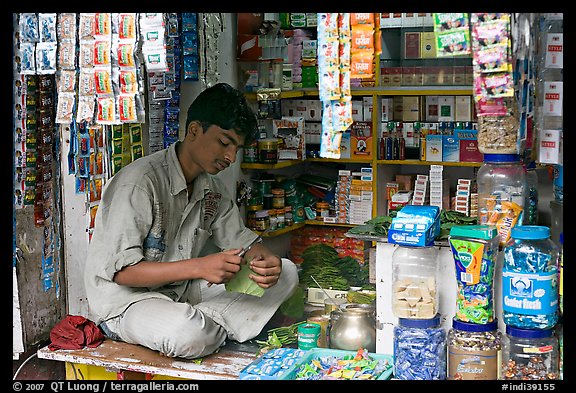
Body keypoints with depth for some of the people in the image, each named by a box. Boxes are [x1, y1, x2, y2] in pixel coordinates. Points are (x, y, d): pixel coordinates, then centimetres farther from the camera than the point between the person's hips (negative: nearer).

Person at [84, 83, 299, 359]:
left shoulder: (211, 186, 6)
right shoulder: (140, 181, -22)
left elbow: (240, 240, 10)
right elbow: (120, 270, -25)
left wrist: (267, 261, -16)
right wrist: (199, 267, -35)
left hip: (183, 292, 8)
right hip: (126, 300, -7)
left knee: (285, 273, -1)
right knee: (190, 334, -41)